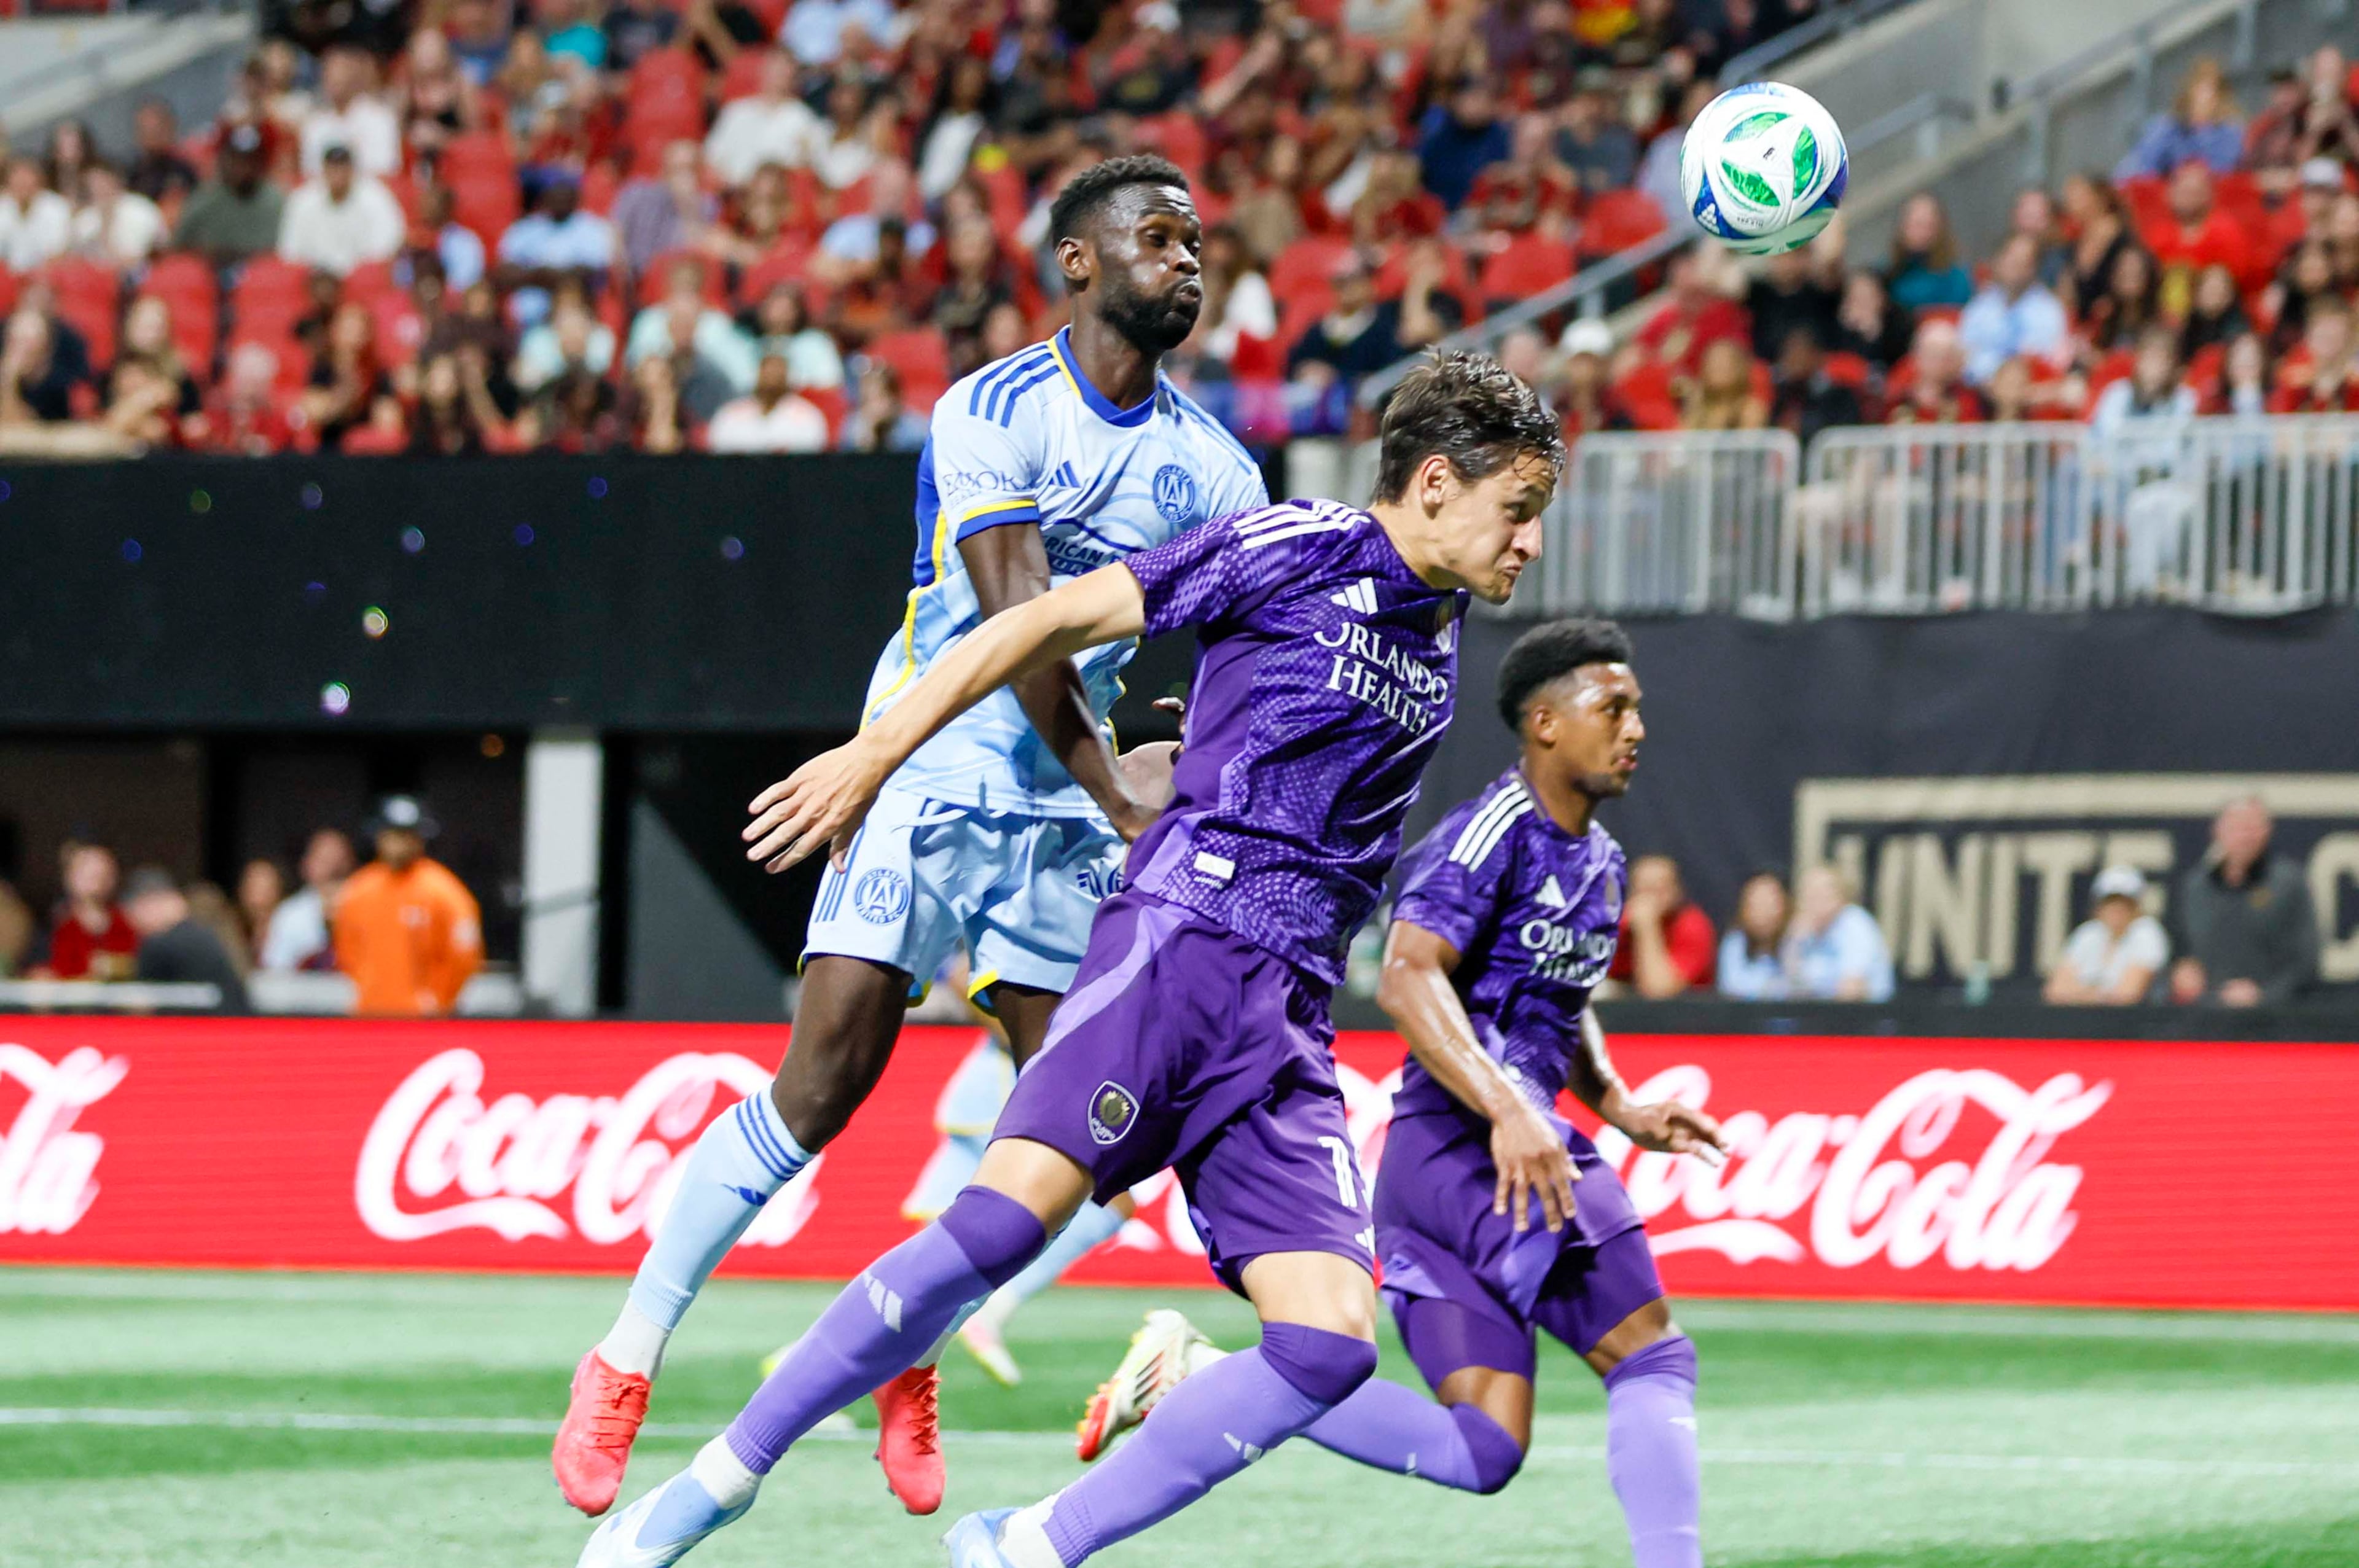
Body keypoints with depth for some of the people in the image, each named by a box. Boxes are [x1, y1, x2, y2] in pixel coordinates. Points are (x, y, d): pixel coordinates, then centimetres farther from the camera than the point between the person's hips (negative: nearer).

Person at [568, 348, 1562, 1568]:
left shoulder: (1440, 641, 19)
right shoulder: (1304, 548, -2)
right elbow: (1055, 618, -4)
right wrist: (874, 755, -8)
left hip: (1287, 1024, 7)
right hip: (1181, 934, -7)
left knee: (1332, 1342, -13)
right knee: (1004, 1219, -25)